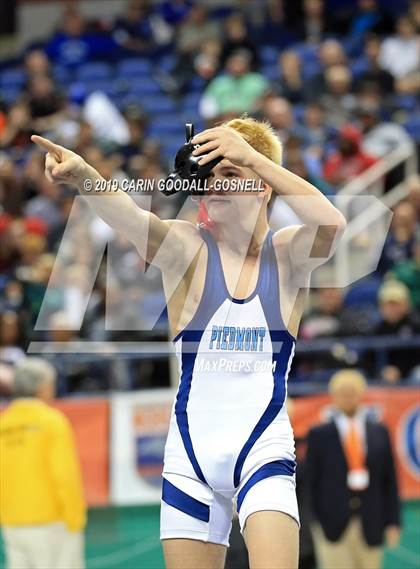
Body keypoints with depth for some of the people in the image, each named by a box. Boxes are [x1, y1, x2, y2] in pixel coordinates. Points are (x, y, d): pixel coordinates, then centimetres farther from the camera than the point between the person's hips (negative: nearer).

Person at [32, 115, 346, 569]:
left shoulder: (288, 255, 0)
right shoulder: (186, 250, -2)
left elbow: (332, 223, -23)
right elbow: (129, 216, -23)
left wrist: (254, 156, -28)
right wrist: (82, 175, -44)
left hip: (264, 449, -1)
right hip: (190, 453, 1)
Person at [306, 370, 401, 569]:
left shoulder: (379, 432, 10)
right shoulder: (319, 435, 3)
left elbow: (390, 480, 10)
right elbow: (311, 483, 3)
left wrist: (392, 522, 4)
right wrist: (316, 521, -2)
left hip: (370, 528, 3)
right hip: (333, 527, -3)